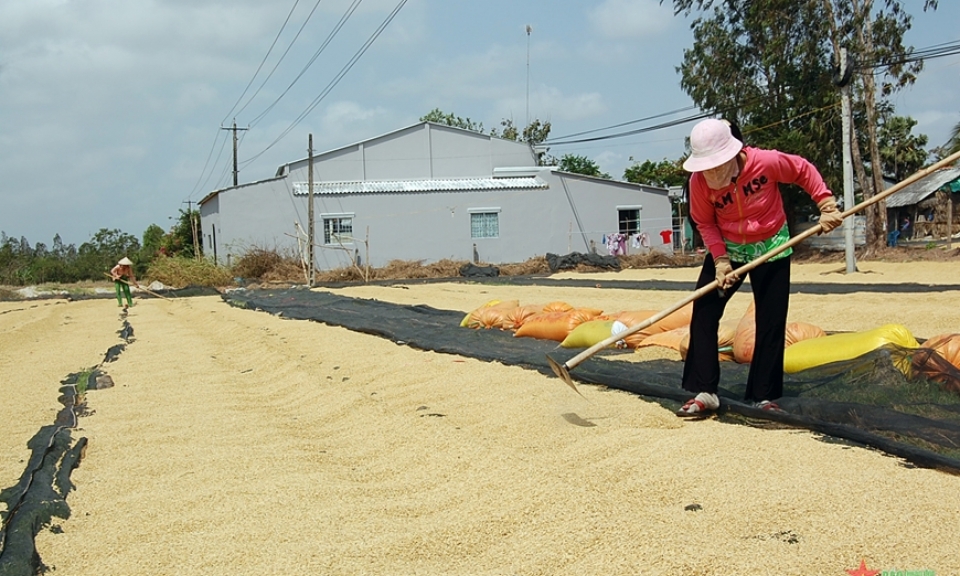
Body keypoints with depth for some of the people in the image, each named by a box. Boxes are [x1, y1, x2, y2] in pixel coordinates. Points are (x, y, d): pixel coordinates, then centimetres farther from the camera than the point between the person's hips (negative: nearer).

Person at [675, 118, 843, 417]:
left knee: (771, 324, 2)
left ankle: (765, 397, 13)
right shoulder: (699, 181, -21)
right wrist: (720, 260, -18)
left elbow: (805, 171, -9)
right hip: (727, 249, 1)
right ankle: (704, 392, -2)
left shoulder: (766, 162, -26)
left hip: (771, 248, -1)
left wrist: (827, 206, -13)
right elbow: (704, 223, -9)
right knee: (703, 314, -9)